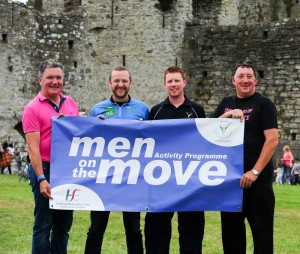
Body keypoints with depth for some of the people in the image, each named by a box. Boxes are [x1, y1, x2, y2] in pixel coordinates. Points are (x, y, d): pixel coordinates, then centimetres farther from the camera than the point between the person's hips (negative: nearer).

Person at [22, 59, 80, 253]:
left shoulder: (71, 103, 9)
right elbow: (33, 148, -12)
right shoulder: (33, 108, -7)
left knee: (64, 223, 12)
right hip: (45, 171, -5)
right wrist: (41, 179, -19)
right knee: (43, 224, 1)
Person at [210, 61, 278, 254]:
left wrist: (255, 172, -16)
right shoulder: (226, 104, 14)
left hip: (258, 178, -5)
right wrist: (229, 115, -10)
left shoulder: (263, 104, -2)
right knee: (231, 227, 10)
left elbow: (272, 140, -10)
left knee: (261, 228, -2)